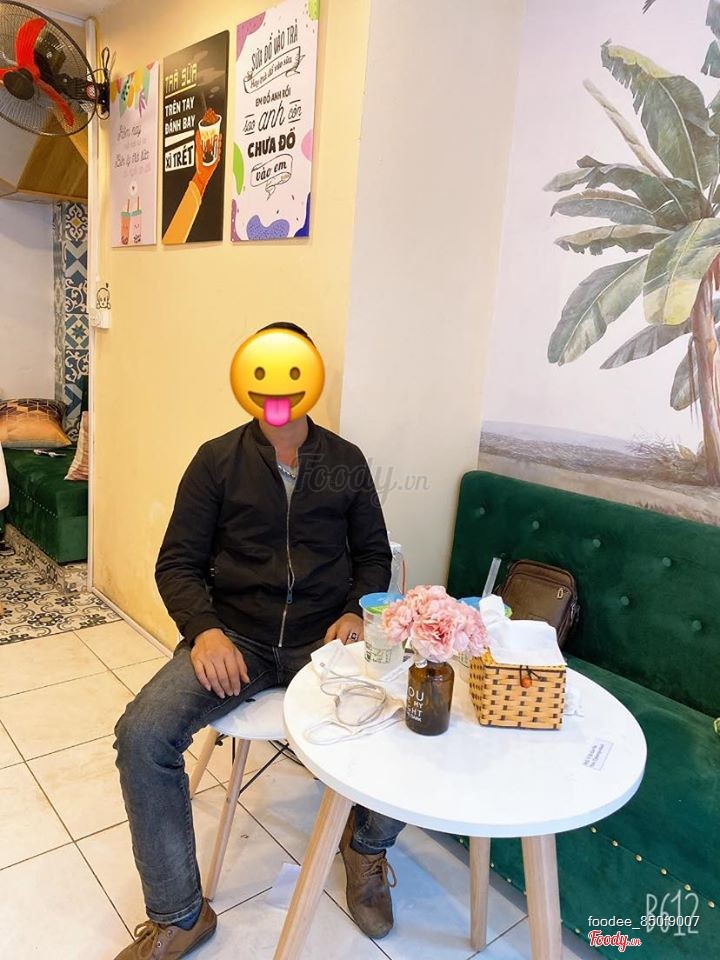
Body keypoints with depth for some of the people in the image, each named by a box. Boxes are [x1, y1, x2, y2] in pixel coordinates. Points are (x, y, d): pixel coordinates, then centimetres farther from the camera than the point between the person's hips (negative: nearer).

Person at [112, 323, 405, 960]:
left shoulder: (345, 460, 9)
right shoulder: (217, 460, 4)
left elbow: (373, 553, 13)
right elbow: (178, 562, 3)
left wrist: (355, 612, -7)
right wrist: (204, 630, -16)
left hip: (323, 639, 1)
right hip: (235, 636, 0)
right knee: (142, 735, -23)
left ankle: (366, 846, 13)